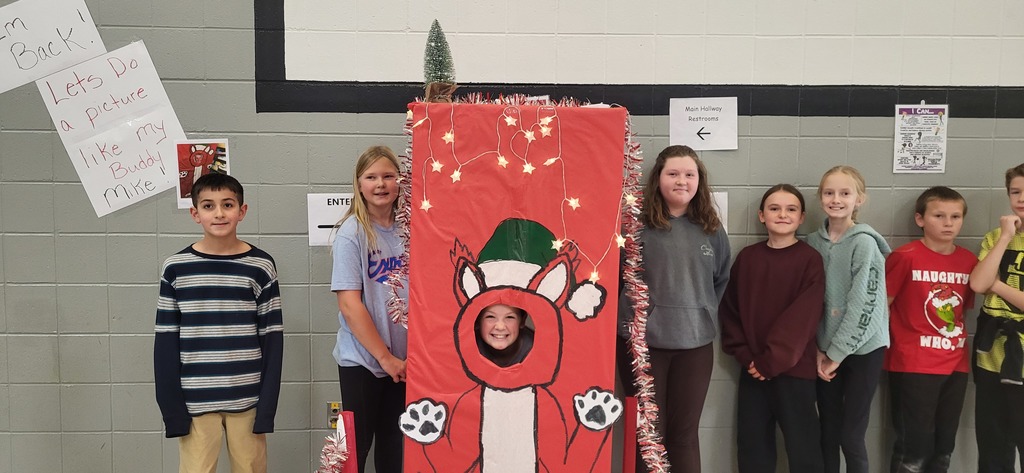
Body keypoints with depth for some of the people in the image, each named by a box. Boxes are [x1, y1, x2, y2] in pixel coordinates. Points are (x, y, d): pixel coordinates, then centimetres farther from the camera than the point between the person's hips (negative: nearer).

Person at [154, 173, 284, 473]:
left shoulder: (260, 266, -1)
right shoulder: (176, 268, 0)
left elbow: (272, 340, 0)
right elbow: (165, 342, 1)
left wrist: (267, 405, -5)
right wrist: (172, 407, -4)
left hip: (247, 398, 0)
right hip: (195, 400, 0)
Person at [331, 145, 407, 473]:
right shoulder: (352, 233, -11)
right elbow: (349, 305, -15)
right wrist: (385, 357, -14)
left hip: (402, 361, 4)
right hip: (362, 360, -4)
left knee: (393, 446, 15)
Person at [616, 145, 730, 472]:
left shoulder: (711, 229, 6)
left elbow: (723, 280, 16)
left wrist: (706, 313, 7)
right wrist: (627, 318, -7)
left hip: (695, 344, 3)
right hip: (643, 342, -3)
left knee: (685, 433, 13)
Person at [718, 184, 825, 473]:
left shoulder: (810, 259, -5)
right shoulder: (747, 257, 6)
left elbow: (804, 317, -12)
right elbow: (729, 308, 5)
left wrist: (771, 360, -16)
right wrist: (744, 355, -6)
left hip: (794, 368, -3)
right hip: (751, 369, 4)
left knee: (803, 447, 5)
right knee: (752, 446, 12)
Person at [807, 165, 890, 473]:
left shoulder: (865, 243, -12)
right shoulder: (813, 242, 2)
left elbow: (864, 304, -16)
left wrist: (837, 353, -13)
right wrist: (818, 349, -2)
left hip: (863, 348, -4)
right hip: (826, 349, 4)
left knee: (851, 436, 1)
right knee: (828, 433, 9)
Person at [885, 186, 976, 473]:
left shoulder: (970, 261, 4)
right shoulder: (905, 257, -12)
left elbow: (964, 307, 15)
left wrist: (960, 343, 7)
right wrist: (887, 346, -8)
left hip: (956, 366, 6)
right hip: (912, 366, -5)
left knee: (944, 447, 16)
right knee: (914, 448, 2)